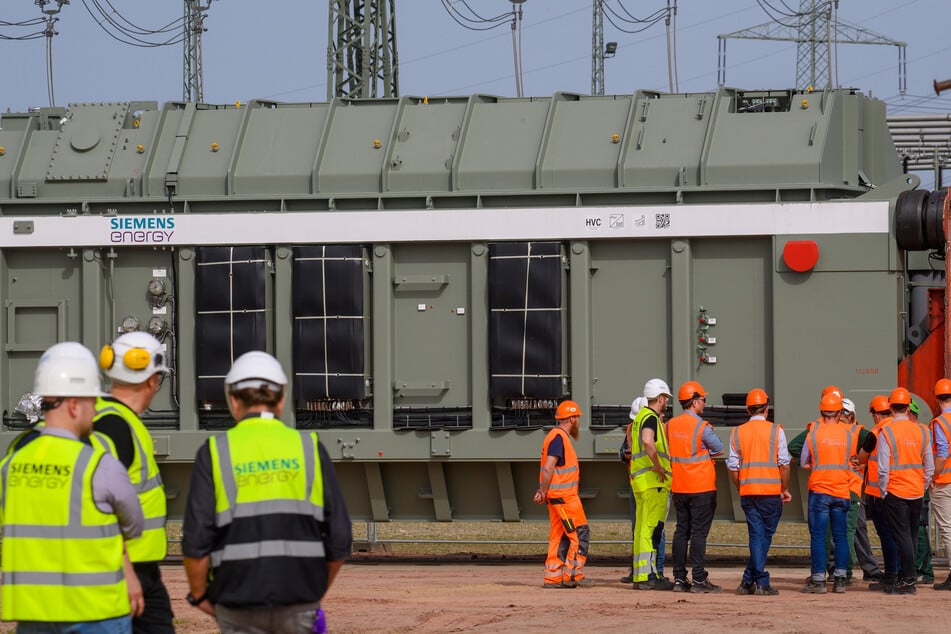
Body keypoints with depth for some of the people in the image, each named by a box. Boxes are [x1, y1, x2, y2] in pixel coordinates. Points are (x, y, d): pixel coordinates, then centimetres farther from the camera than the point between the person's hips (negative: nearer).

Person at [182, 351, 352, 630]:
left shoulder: (214, 453, -1)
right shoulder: (309, 448, 3)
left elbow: (197, 539, -7)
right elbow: (339, 536, 2)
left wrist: (199, 595, 8)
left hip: (240, 601, -1)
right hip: (299, 600, 1)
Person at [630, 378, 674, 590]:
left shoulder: (640, 417, 19)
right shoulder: (651, 418, -11)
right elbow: (648, 442, -31)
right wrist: (658, 467, -22)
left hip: (639, 479, 10)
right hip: (653, 482, -10)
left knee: (642, 528, 12)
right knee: (652, 528, -11)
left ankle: (639, 575, 15)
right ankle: (647, 576, -16)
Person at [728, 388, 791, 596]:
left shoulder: (737, 432, 6)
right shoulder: (775, 431, -2)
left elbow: (732, 467, 6)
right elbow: (784, 464, -5)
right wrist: (785, 489, 7)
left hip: (747, 493, 3)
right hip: (771, 492, -3)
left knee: (756, 535, 6)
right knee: (765, 536, 4)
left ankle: (756, 582, 1)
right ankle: (750, 580, 1)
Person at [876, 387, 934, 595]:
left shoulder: (887, 432, -11)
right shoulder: (922, 431, 3)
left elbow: (883, 468, -13)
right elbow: (929, 466, 6)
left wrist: (883, 492, -3)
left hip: (895, 492, -5)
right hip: (916, 492, 5)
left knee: (902, 536, -3)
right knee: (911, 537, 13)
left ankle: (908, 580, -6)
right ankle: (904, 576, 20)